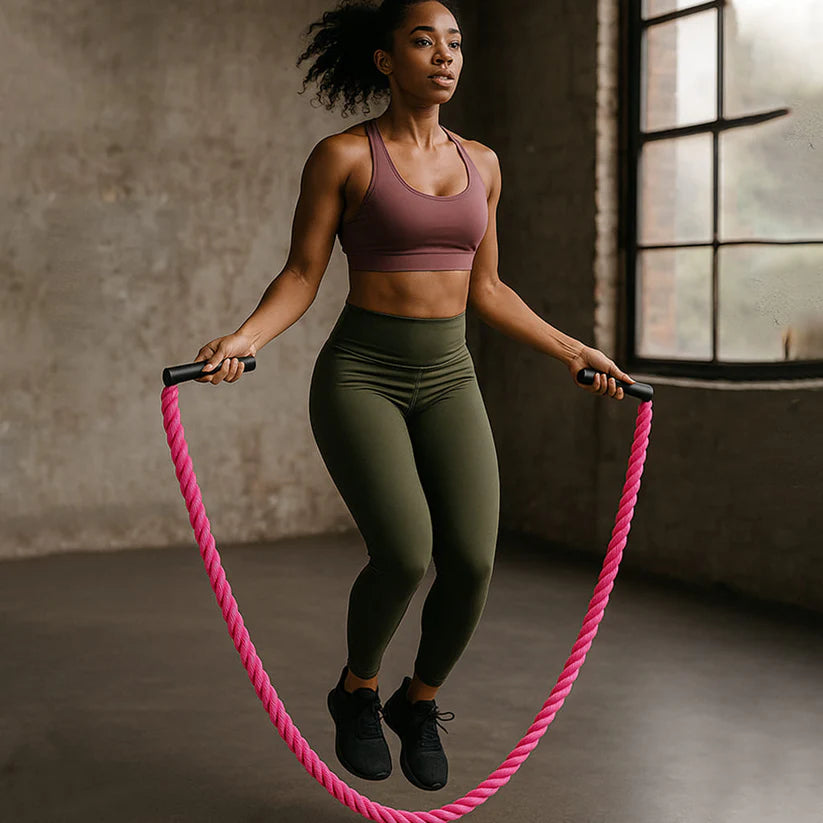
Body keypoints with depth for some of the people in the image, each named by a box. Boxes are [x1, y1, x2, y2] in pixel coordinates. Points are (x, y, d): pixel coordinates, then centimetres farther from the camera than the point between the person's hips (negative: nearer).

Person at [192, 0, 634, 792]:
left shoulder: (479, 162, 10)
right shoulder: (342, 155, -5)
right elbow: (301, 275, -5)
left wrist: (571, 350, 16)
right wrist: (244, 338, -23)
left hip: (448, 379, 5)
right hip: (360, 375, -4)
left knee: (471, 562, -12)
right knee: (404, 555, -22)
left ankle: (419, 703, 18)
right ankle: (357, 691, 10)